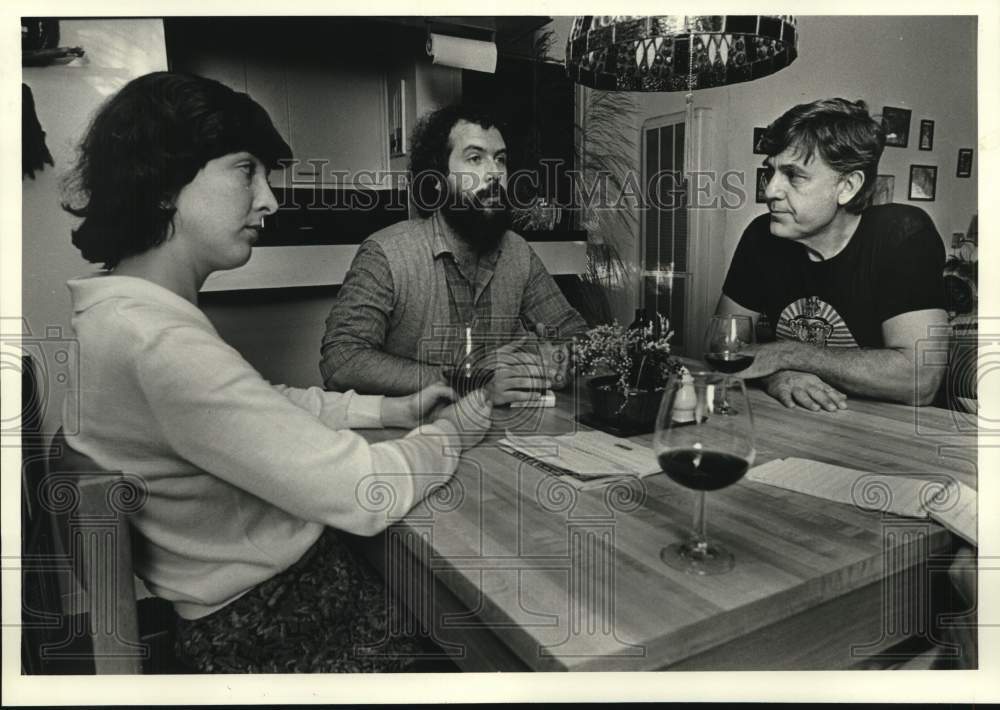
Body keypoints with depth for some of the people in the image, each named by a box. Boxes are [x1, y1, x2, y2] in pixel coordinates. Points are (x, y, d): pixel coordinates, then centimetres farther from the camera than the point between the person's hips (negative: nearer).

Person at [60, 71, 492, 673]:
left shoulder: (117, 305, 2)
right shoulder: (158, 343, -31)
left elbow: (264, 404, 12)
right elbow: (366, 496, -29)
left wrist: (391, 410, 2)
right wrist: (450, 431, -9)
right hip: (267, 632, -9)